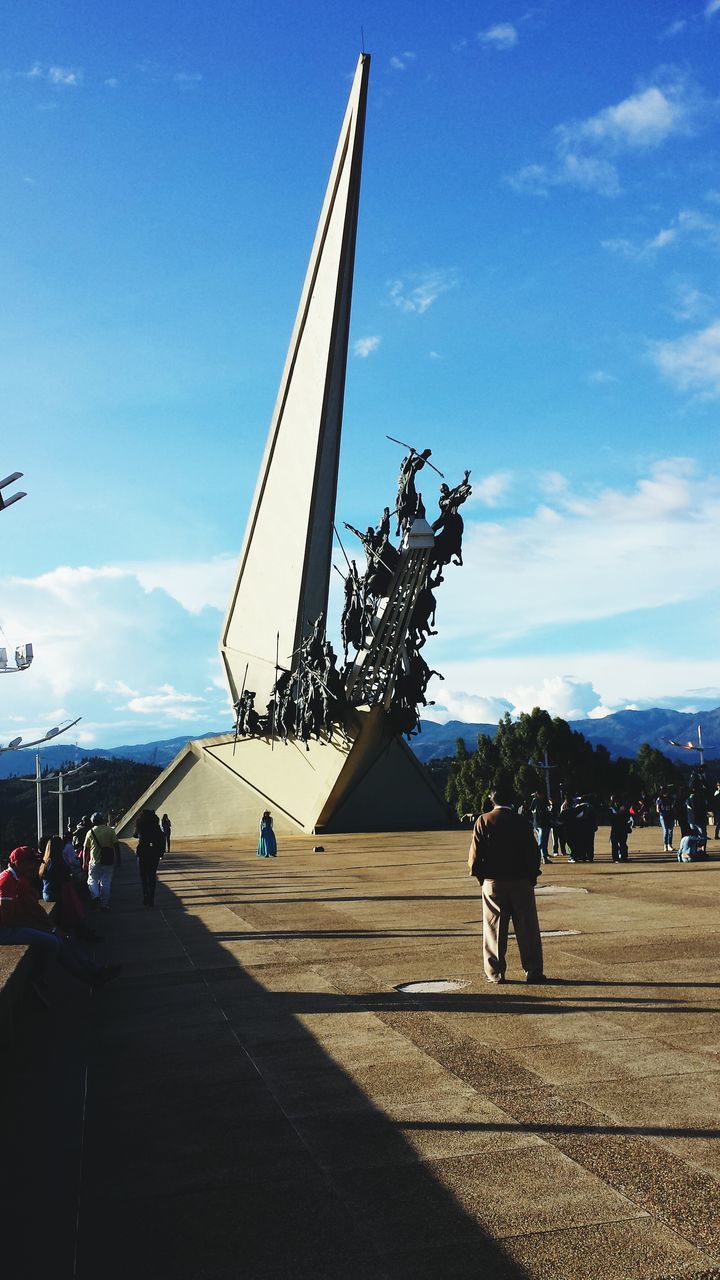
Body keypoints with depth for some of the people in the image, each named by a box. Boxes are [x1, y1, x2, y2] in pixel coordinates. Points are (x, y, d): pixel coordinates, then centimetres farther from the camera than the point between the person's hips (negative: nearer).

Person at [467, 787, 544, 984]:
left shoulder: (483, 821, -3)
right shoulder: (522, 822, -1)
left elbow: (475, 853, -5)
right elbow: (533, 853, 0)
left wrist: (480, 875, 6)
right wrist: (532, 876, 10)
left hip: (492, 881, 0)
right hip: (521, 881, 0)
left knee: (494, 929, 6)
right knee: (527, 929, 7)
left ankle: (495, 973, 7)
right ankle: (533, 971, 9)